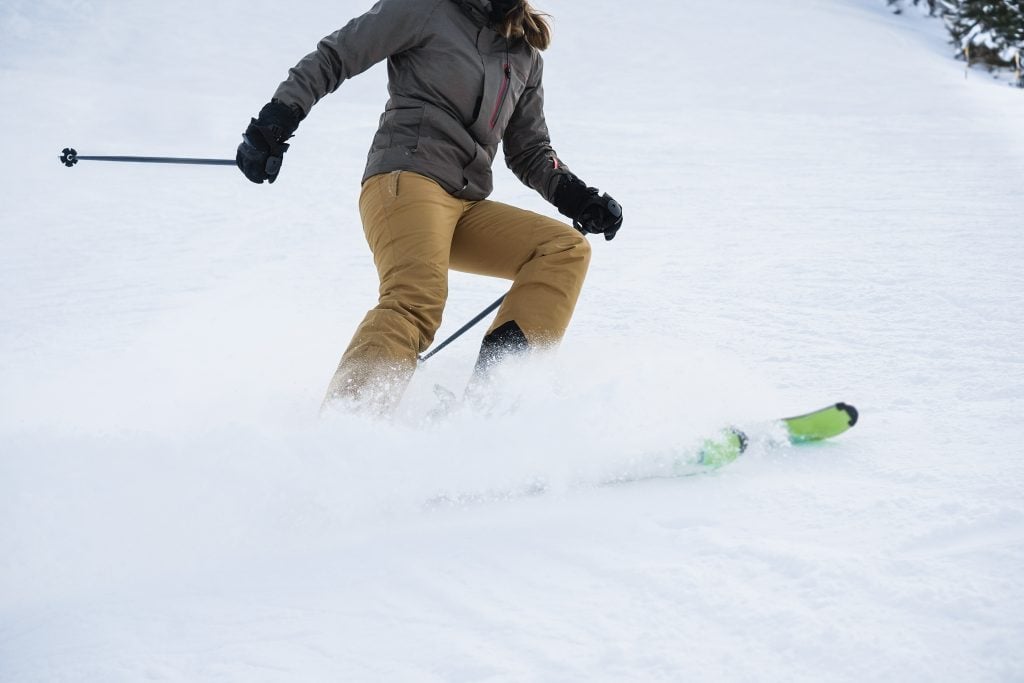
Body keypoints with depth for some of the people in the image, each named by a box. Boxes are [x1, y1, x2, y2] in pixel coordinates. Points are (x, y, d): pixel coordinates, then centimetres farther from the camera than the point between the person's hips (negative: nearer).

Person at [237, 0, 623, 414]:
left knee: (565, 248, -11)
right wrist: (273, 124, -6)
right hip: (406, 178, -7)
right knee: (418, 297, -31)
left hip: (466, 209, 7)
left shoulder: (526, 56, 23)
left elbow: (530, 153, 27)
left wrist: (575, 197, 10)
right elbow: (333, 58, 4)